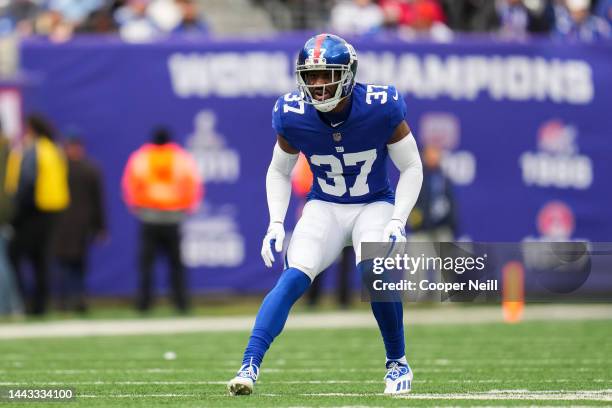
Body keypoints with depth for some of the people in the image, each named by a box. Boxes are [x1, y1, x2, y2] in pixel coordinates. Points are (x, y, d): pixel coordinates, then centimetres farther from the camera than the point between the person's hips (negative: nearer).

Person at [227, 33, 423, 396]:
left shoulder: (381, 109, -21)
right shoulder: (293, 117, -14)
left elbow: (412, 168, -7)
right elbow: (279, 172, 5)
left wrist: (397, 222, -18)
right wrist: (276, 224, -6)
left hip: (375, 206, -2)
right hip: (324, 208, 2)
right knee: (294, 278, -21)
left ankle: (398, 363, -4)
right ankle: (250, 366, -25)